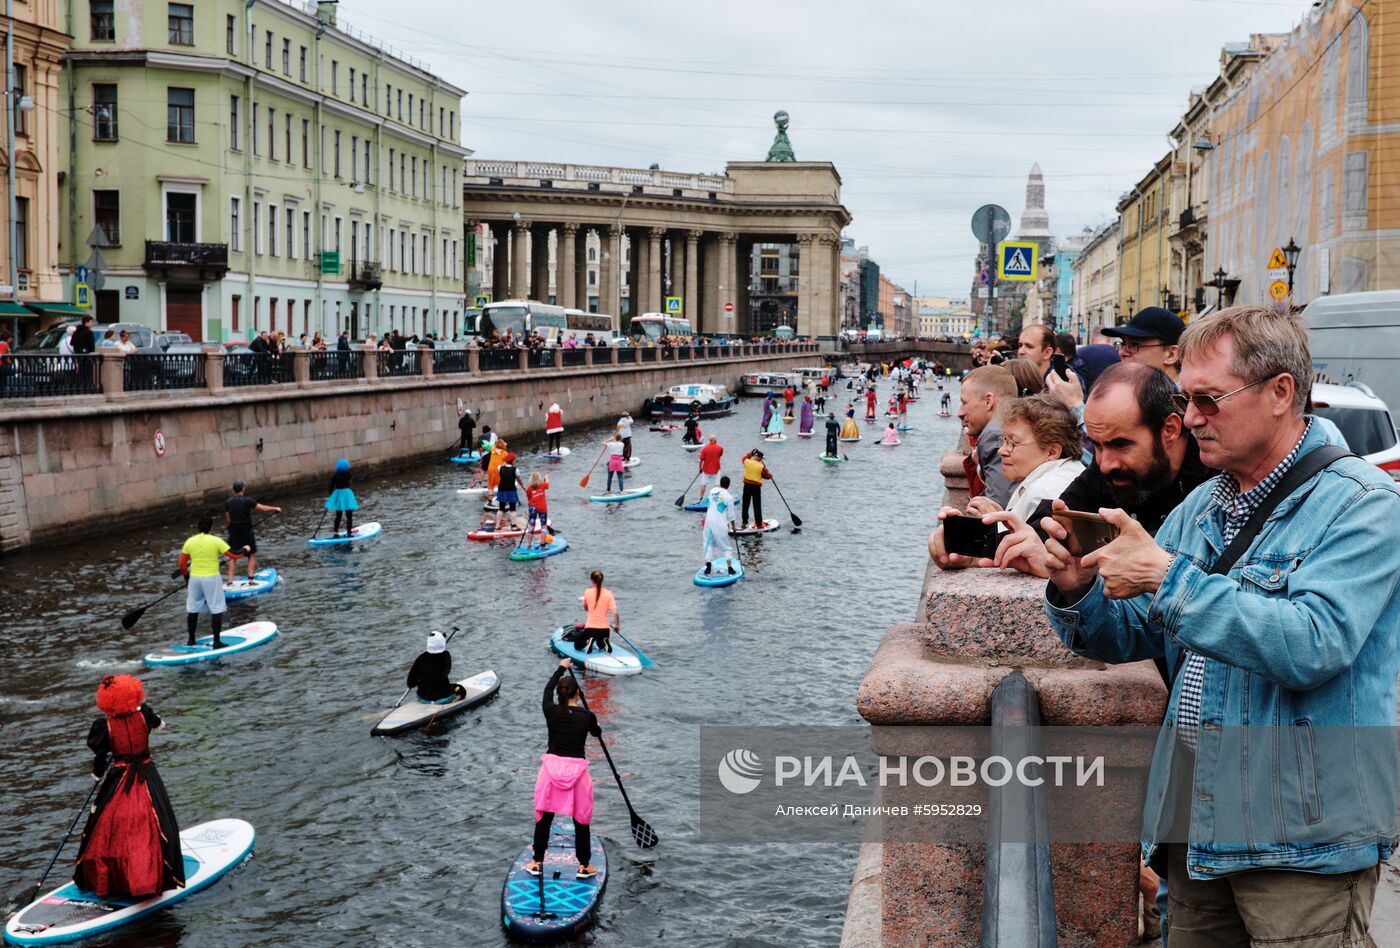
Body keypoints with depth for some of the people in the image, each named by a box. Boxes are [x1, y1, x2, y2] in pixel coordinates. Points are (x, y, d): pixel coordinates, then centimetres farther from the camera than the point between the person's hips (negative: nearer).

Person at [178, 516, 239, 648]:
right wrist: (245, 550, 10)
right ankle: (217, 641, 2)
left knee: (192, 609, 16)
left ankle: (190, 639, 24)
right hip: (212, 578, -4)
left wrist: (186, 577, 21)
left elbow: (182, 564, 5)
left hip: (194, 578, 4)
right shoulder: (216, 541, -10)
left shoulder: (189, 542, 1)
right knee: (217, 609, 3)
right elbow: (233, 555, -8)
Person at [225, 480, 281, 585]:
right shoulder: (247, 500, -12)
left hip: (233, 533, 3)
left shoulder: (228, 502, 1)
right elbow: (263, 508, -9)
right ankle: (250, 579, 5)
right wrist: (276, 509, 6)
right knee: (252, 555, 11)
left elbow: (227, 519, 5)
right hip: (247, 532, -3)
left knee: (233, 557, 12)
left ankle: (230, 580, 7)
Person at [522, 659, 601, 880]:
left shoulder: (551, 711, -5)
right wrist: (597, 729, 42)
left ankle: (537, 862, 26)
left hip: (552, 767, 1)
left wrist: (561, 668, 33)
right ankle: (584, 866, 19)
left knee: (544, 817, 15)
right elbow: (596, 733, 17)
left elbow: (547, 689, 17)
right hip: (576, 769, -1)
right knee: (581, 820, 11)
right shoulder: (587, 716, -7)